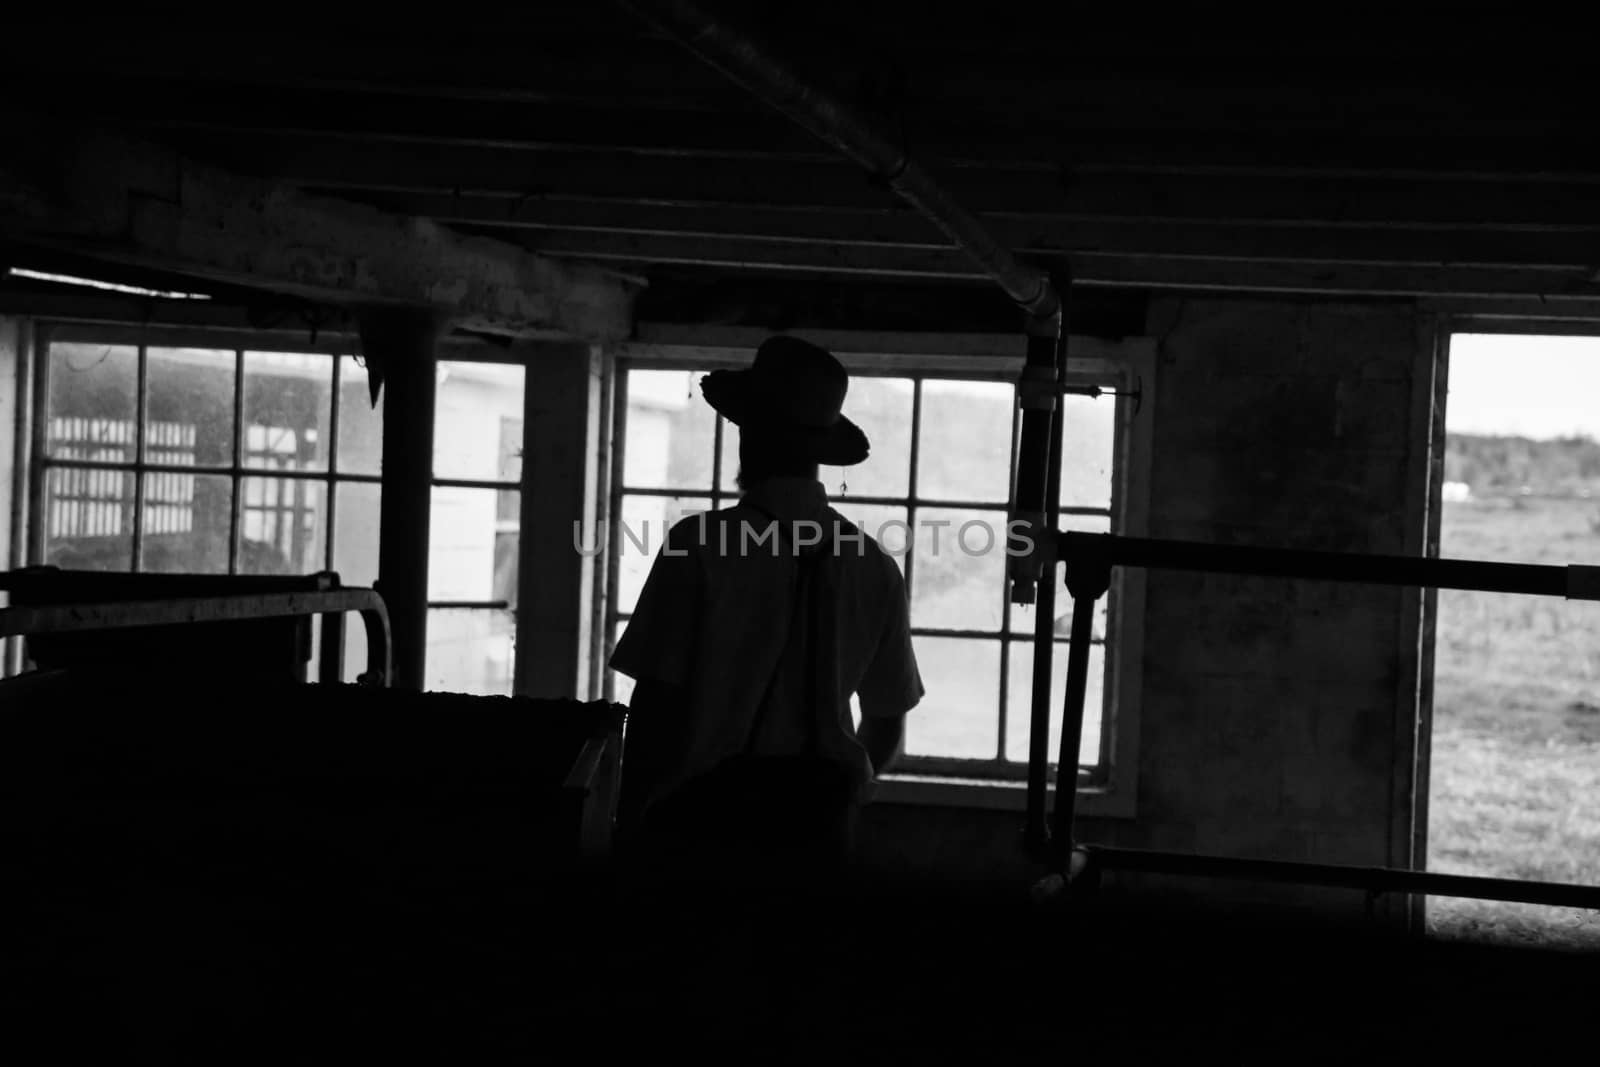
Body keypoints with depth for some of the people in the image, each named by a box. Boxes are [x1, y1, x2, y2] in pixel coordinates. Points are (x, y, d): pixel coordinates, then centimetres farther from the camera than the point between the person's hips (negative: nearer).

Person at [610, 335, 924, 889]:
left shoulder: (699, 544, -10)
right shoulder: (874, 568, 2)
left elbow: (656, 702, -10)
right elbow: (887, 727, 10)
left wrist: (631, 816, 2)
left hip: (703, 812, -3)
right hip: (817, 831, 4)